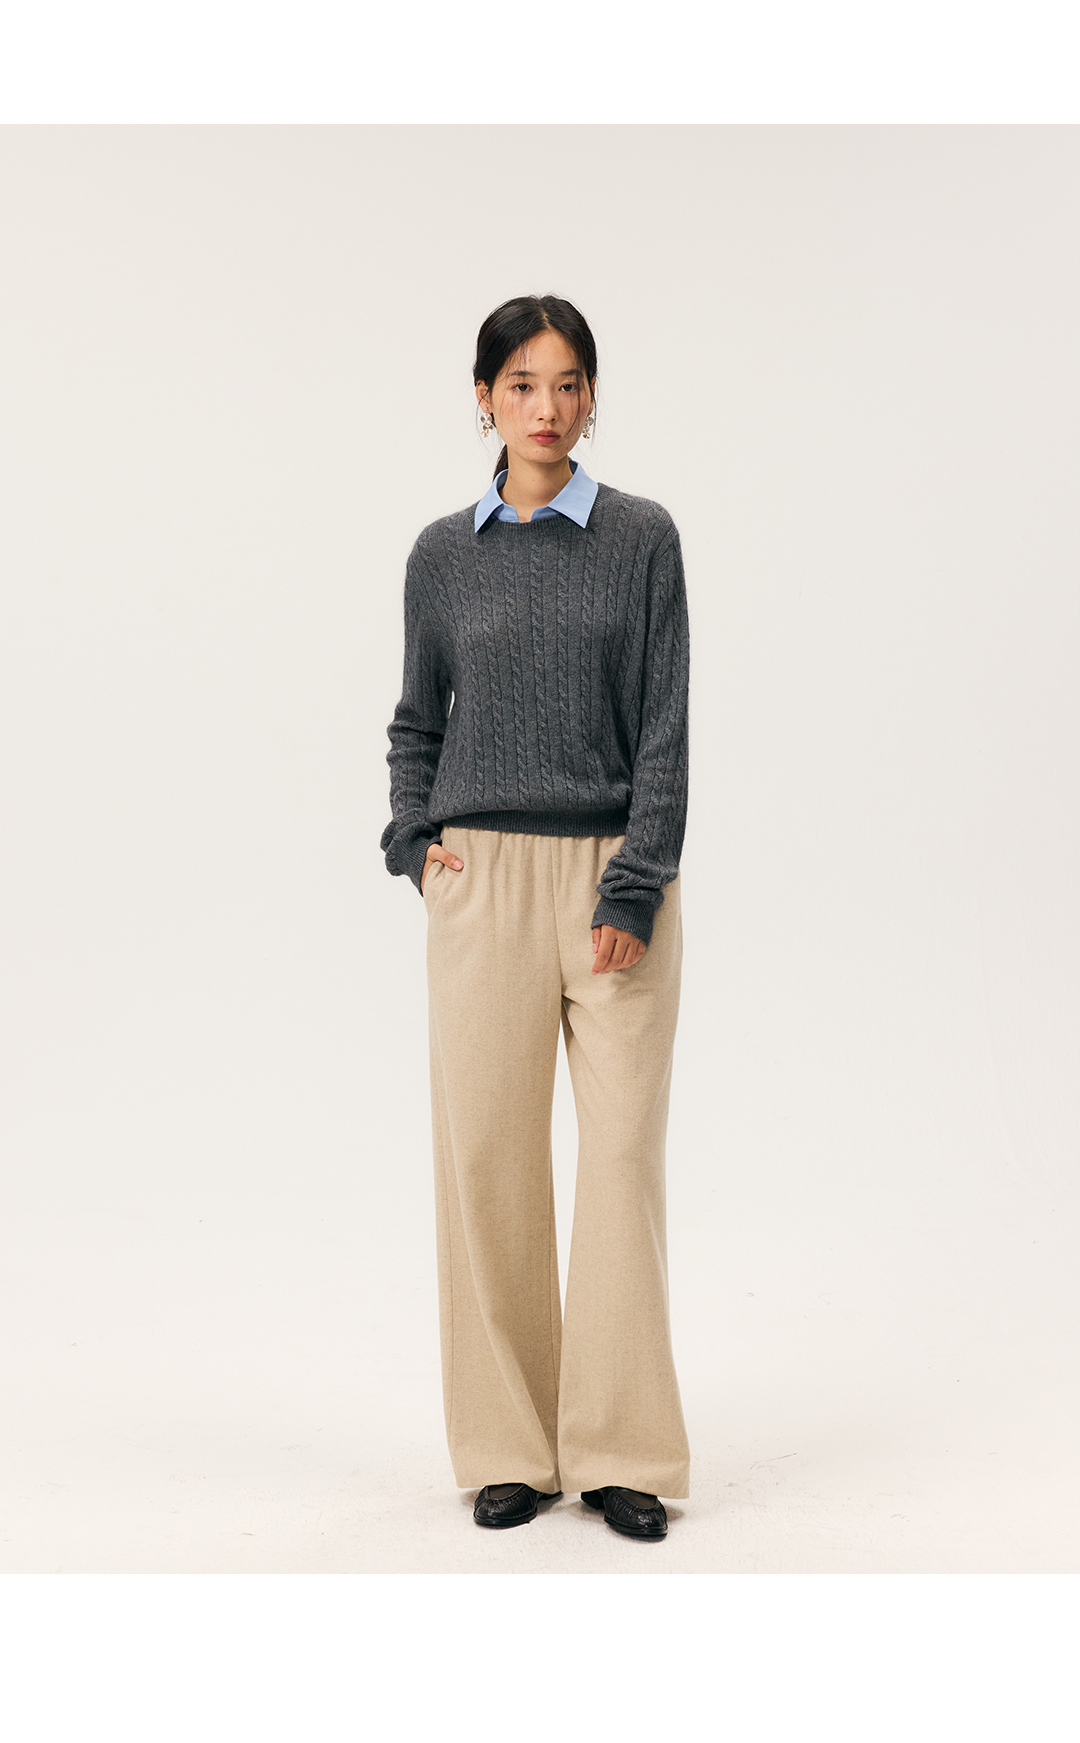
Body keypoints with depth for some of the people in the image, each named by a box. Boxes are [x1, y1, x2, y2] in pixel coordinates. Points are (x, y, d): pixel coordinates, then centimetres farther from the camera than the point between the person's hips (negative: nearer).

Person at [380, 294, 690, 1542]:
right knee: (487, 1157, 2)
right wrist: (411, 835, 1)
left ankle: (622, 1451, 10)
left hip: (617, 874, -1)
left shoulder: (641, 538, 2)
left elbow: (663, 727, -2)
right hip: (484, 879, 2)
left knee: (624, 1153, -1)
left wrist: (634, 891, -10)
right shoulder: (443, 553, 8)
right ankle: (510, 1448, 15)